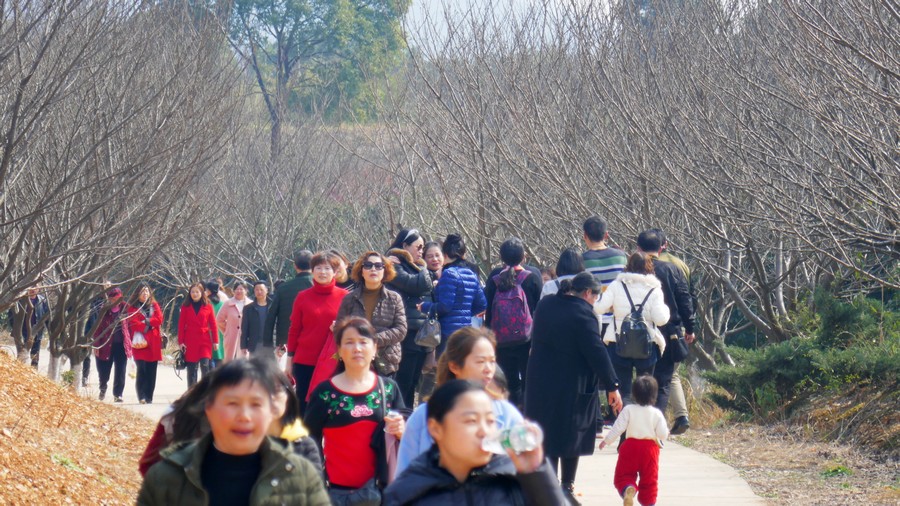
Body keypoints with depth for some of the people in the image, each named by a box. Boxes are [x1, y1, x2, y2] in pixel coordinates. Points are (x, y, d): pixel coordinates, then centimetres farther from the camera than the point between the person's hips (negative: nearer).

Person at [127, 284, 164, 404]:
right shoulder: (132, 307, 7)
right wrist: (149, 325, -10)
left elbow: (159, 319, 3)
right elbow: (133, 323, -6)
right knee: (141, 370, -12)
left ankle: (149, 397, 4)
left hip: (154, 343, 3)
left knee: (151, 371, 1)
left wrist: (146, 322, -8)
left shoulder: (154, 305, 17)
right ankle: (141, 396, -11)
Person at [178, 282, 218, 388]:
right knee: (191, 369, 4)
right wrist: (181, 341, -1)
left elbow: (213, 324, 6)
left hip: (205, 340, -1)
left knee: (205, 365, -14)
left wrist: (215, 341, 3)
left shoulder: (208, 306, 5)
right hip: (190, 341, 1)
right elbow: (181, 325, 6)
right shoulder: (186, 306, 7)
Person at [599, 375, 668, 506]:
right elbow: (662, 434, -8)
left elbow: (618, 428, -8)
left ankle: (628, 489, -26)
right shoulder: (657, 414, -5)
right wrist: (666, 433, 16)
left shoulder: (628, 410, -6)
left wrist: (606, 441, 4)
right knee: (649, 478, 13)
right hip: (650, 447, 1)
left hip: (630, 446, -1)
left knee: (623, 475, 5)